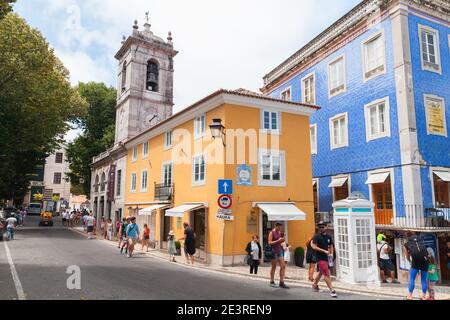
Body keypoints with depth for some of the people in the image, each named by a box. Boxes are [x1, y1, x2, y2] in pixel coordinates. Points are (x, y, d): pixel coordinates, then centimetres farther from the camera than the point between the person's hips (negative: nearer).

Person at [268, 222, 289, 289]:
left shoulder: (279, 232, 11)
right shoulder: (272, 233, -9)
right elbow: (269, 242, -15)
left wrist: (282, 240, 1)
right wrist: (278, 241, -23)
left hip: (279, 250, 6)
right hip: (274, 251, -6)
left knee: (283, 266, -2)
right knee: (274, 267, 5)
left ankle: (281, 282, 3)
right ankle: (272, 282, 19)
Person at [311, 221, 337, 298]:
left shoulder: (328, 237, 8)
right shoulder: (317, 236, -10)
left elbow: (331, 246, 19)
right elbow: (314, 247, -17)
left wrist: (331, 253, 1)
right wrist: (324, 251, -21)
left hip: (327, 258, 7)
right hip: (320, 258, -7)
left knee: (321, 272, 21)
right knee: (326, 274, -10)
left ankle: (315, 284, 41)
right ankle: (332, 290, -6)